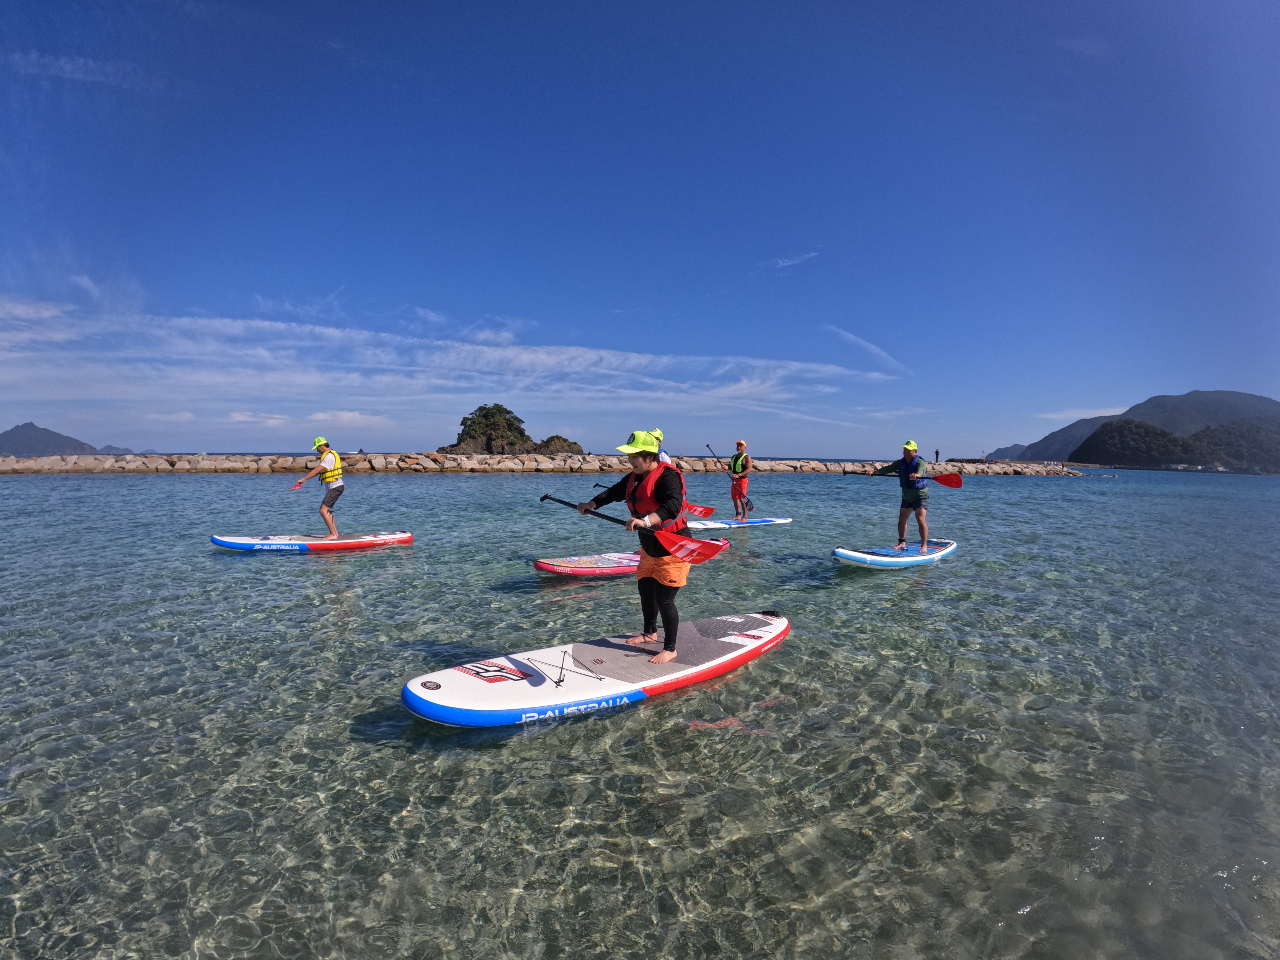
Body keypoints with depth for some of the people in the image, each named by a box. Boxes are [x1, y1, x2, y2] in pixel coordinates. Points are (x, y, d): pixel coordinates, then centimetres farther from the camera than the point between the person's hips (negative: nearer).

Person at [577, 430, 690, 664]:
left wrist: (646, 520, -52)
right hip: (649, 546, 9)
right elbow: (614, 492, 22)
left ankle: (670, 649, 13)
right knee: (645, 590, 21)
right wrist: (591, 504, 23)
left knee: (664, 599, -5)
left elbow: (672, 506, -40)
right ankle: (650, 633, 44)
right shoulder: (634, 477, 5)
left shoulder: (668, 476, -24)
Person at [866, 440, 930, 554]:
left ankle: (924, 546, -8)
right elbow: (888, 469, -5)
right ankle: (902, 542, 26)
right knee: (901, 520, 12)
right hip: (907, 496, 7)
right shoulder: (900, 463, 3)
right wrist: (874, 472, -19)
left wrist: (917, 474, -61)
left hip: (920, 496, -7)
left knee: (920, 520, -15)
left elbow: (921, 470, -38)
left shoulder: (920, 462, -16)